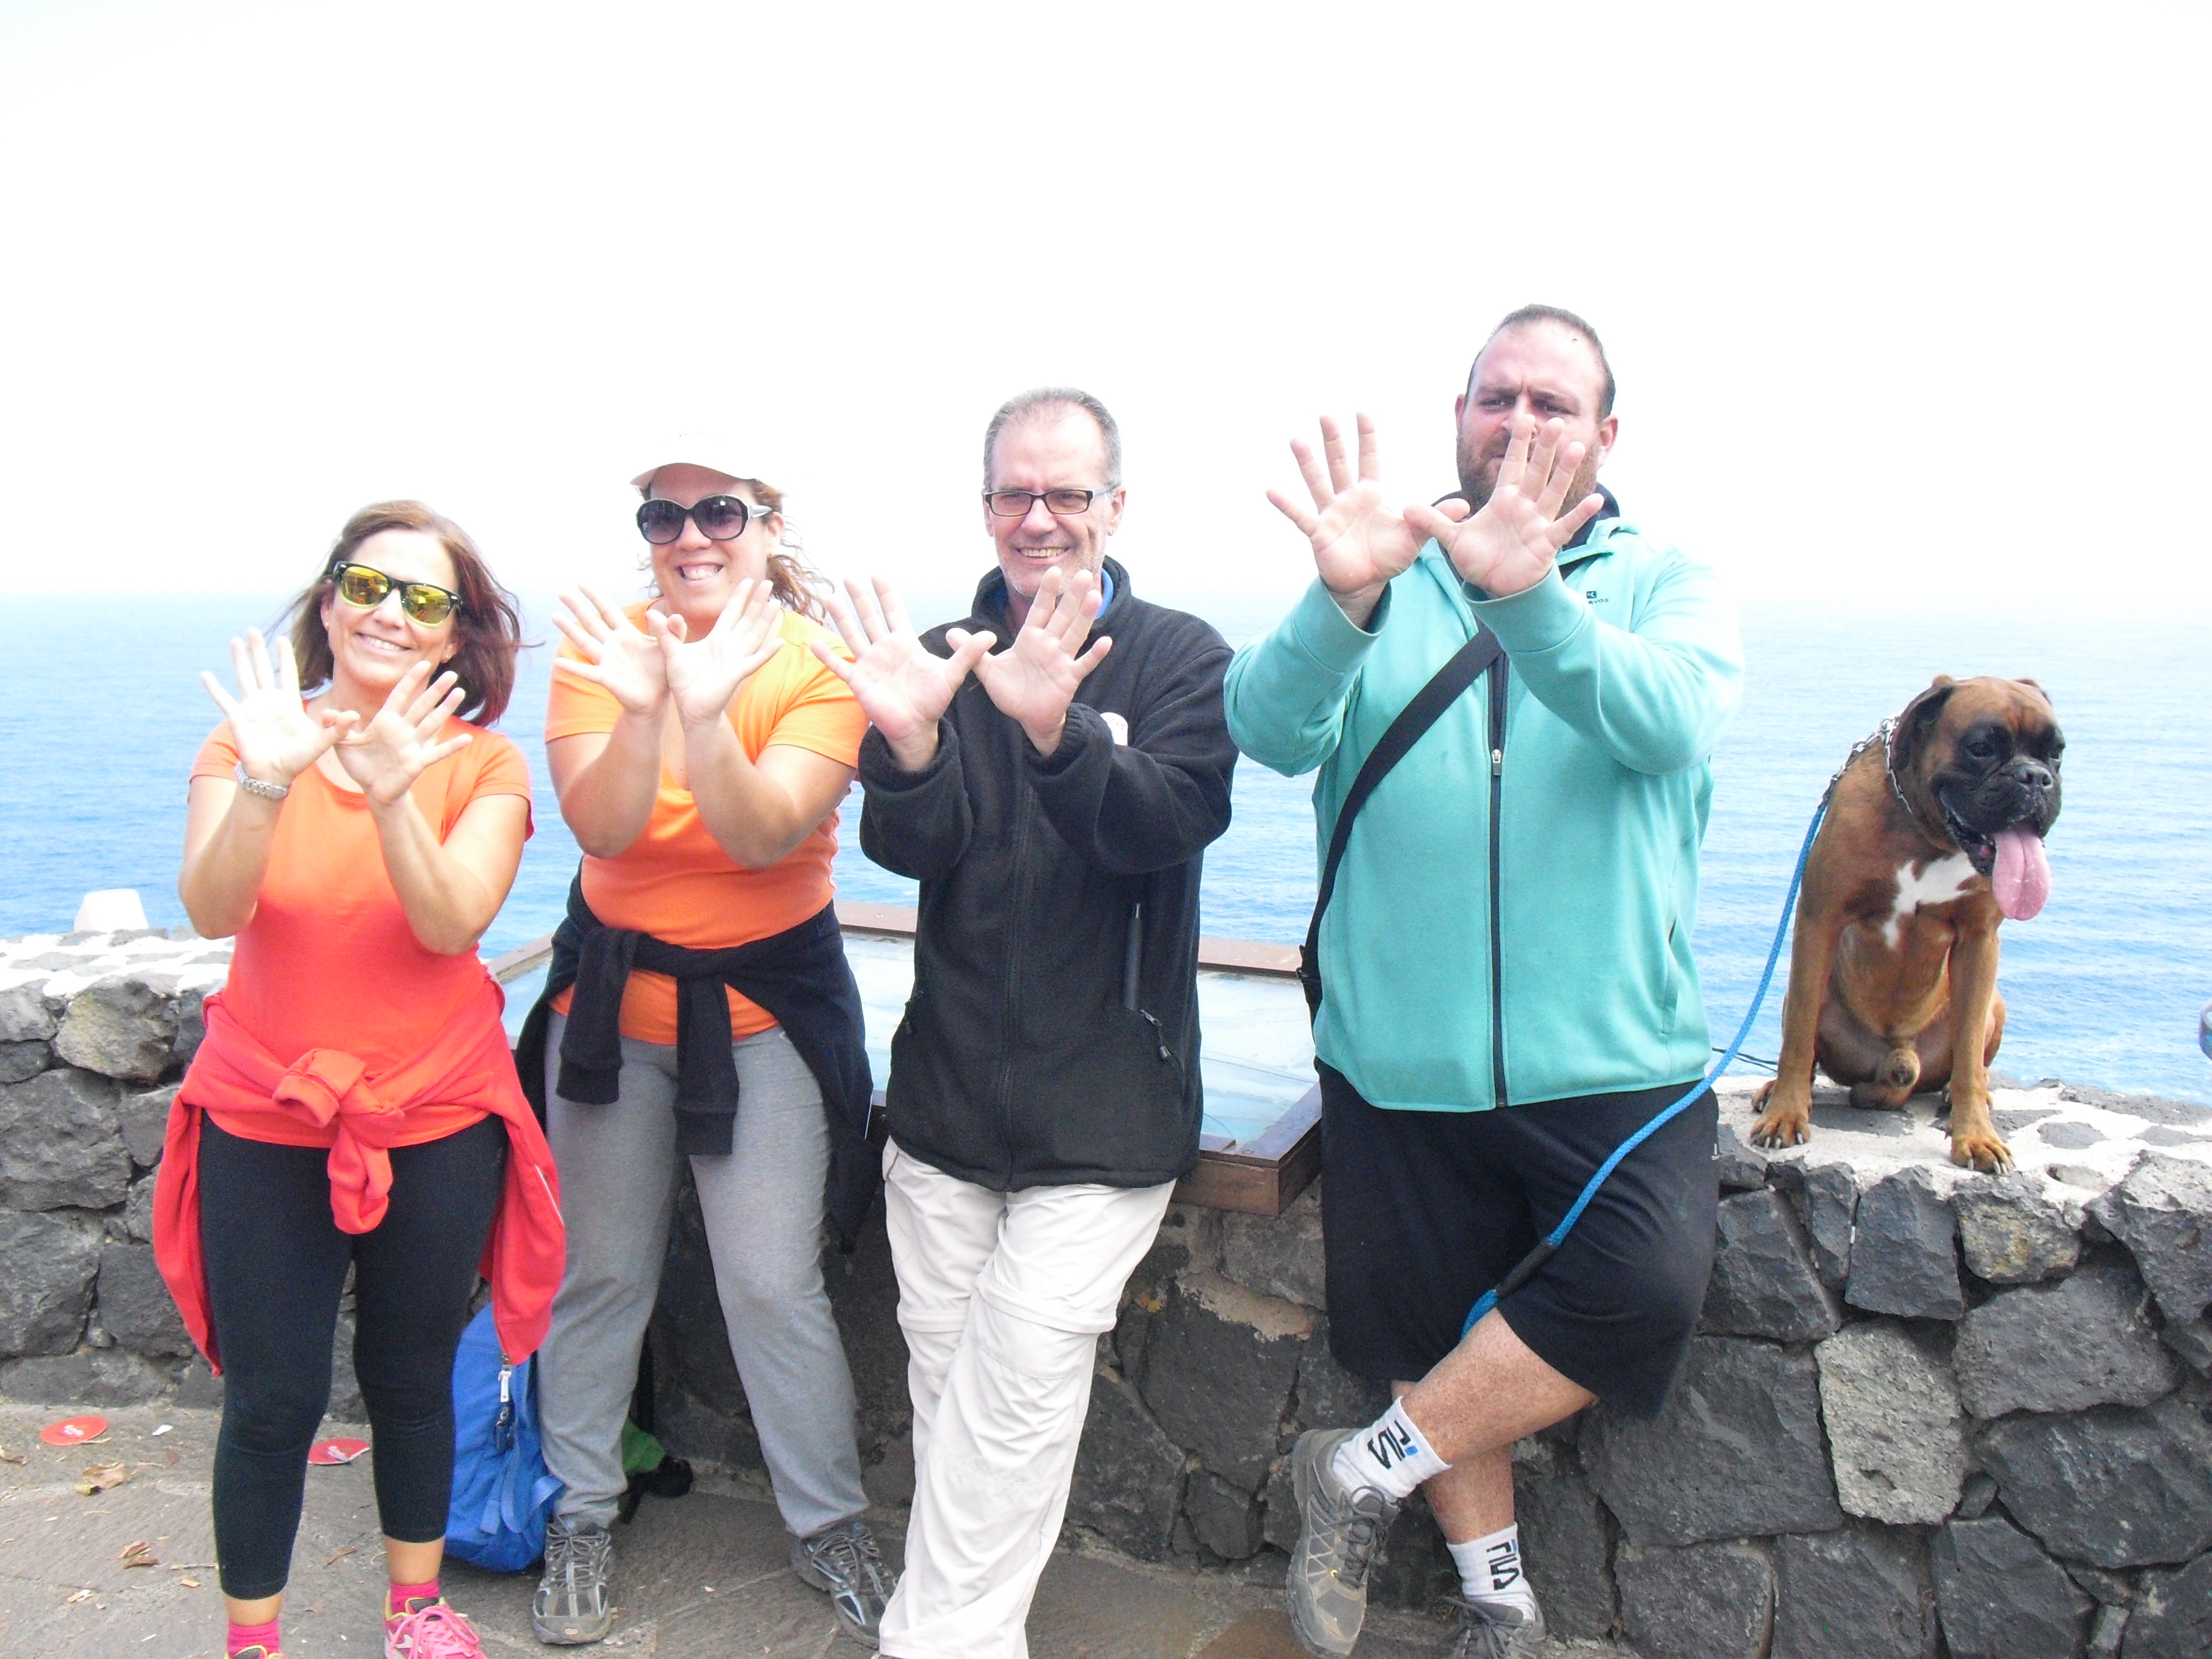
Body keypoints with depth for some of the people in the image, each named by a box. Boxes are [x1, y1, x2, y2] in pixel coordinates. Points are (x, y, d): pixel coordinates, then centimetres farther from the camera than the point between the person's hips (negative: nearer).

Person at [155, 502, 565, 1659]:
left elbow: (451, 924, -20)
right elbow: (211, 911, -18)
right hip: (265, 1118, 0)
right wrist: (268, 782, -34)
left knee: (412, 1379, 13)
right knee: (272, 1397, 4)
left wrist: (390, 794, -35)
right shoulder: (247, 741, -3)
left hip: (436, 1124, 0)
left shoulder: (482, 765, -5)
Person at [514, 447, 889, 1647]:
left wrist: (707, 711, -35)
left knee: (774, 1286, -1)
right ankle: (581, 1512, 32)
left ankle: (829, 1525, 20)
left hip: (765, 1002, -2)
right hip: (611, 993, 2)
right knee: (600, 1270, 12)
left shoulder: (816, 664, -10)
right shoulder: (605, 648, -5)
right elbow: (600, 829, -17)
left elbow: (764, 838, -22)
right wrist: (643, 708, -33)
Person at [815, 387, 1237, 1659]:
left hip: (1104, 1108, -3)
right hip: (947, 1092, 4)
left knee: (1018, 1388, -10)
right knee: (946, 1382, 11)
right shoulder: (948, 656, 7)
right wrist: (908, 744, -27)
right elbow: (912, 850, -4)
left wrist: (1059, 733, -36)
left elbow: (1180, 820, -17)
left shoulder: (1180, 657, 0)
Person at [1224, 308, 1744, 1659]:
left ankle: (1367, 1471, 1)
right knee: (1430, 1334, 10)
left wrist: (1527, 596, -35)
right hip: (1401, 1059, 1)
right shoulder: (1386, 575, 5)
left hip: (1612, 1058, 0)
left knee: (1645, 1293, -20)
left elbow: (1671, 719, -18)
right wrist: (1342, 601, -33)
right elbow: (1269, 729, -13)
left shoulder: (1666, 585, 5)